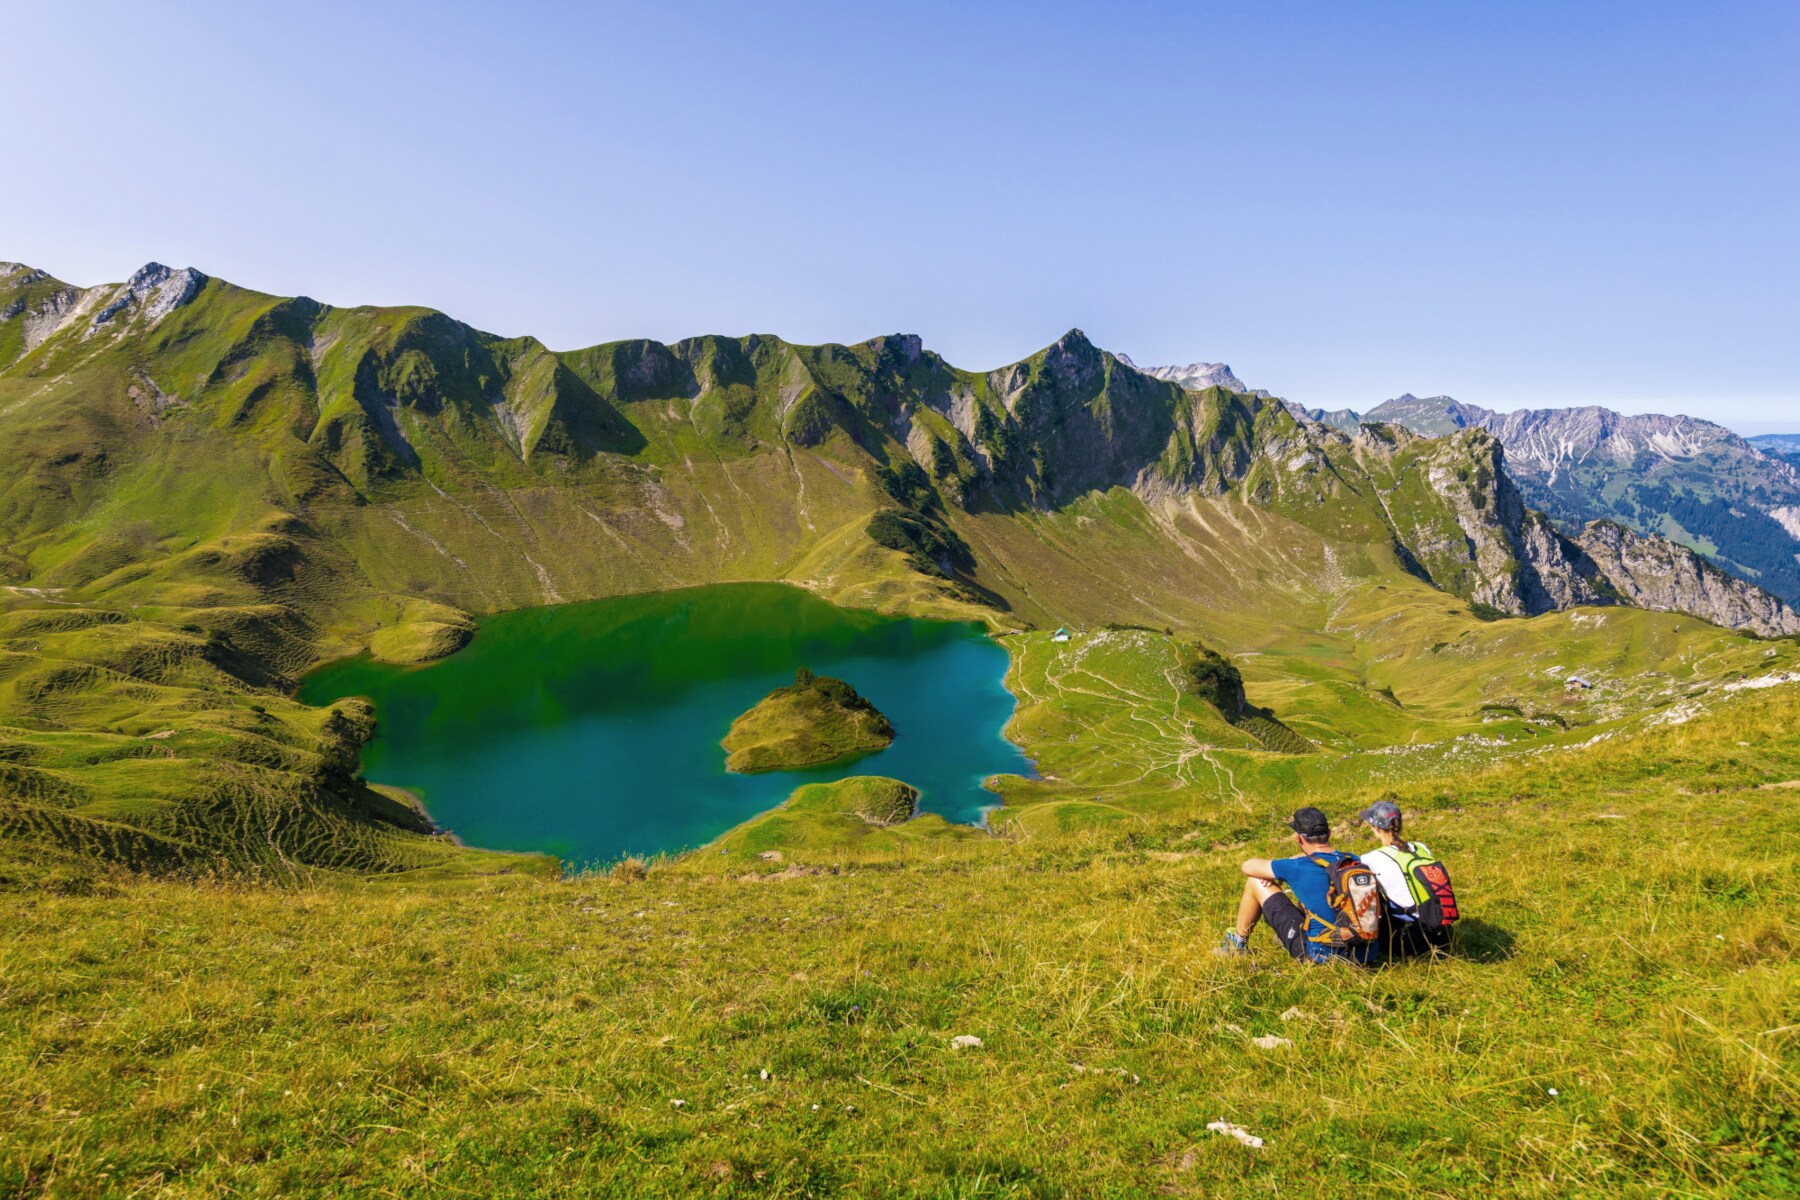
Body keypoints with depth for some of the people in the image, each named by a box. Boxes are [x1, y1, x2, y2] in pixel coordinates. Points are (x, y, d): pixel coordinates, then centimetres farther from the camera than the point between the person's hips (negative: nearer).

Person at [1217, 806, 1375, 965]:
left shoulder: (1299, 867, -15)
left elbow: (1247, 866, -1)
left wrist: (1272, 873, 19)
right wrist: (1279, 872, 17)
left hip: (1319, 955, -6)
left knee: (1255, 881, 4)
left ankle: (1238, 944, 24)